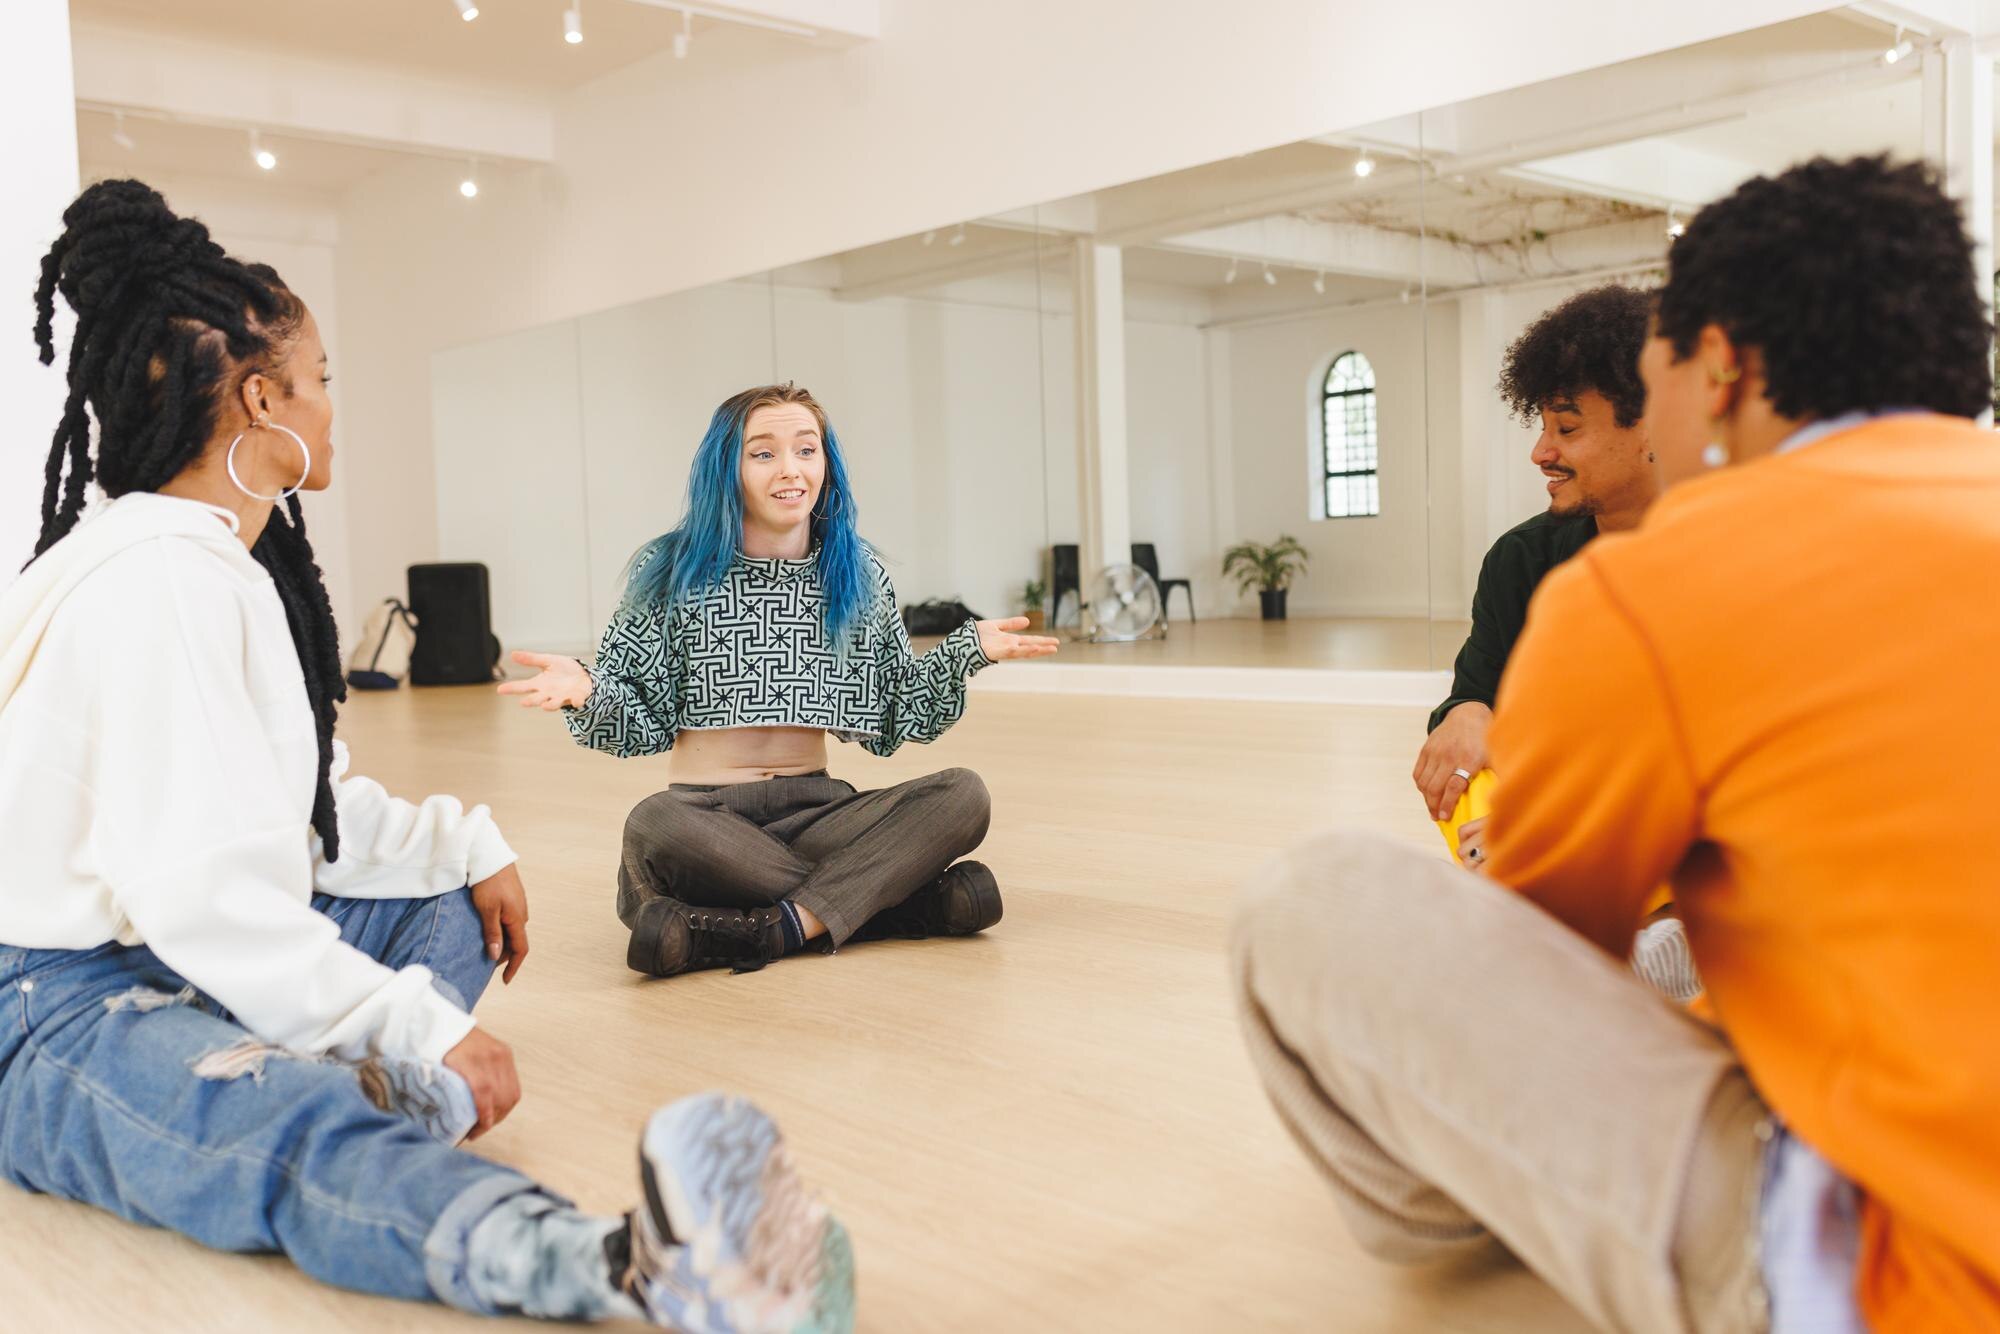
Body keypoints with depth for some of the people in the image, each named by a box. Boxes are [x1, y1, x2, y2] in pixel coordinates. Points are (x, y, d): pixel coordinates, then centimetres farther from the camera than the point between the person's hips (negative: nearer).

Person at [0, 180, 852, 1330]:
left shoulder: (238, 566, 13)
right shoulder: (152, 583, -19)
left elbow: (310, 810, 15)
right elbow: (200, 892, -26)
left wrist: (466, 845, 6)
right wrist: (418, 1030, -25)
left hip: (188, 953, 11)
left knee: (445, 900, 14)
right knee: (297, 1120, -38)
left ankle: (389, 1103, -22)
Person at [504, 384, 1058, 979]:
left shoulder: (858, 575, 9)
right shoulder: (672, 573, 2)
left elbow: (895, 717, 11)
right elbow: (643, 720, 1)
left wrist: (969, 649, 0)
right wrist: (585, 691, -19)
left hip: (815, 811, 2)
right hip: (705, 816, -2)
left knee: (963, 796, -22)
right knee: (652, 826, -38)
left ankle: (767, 932, -31)